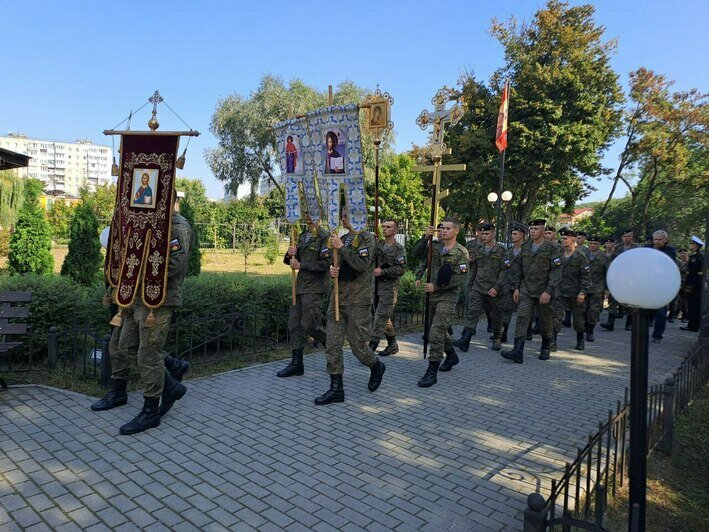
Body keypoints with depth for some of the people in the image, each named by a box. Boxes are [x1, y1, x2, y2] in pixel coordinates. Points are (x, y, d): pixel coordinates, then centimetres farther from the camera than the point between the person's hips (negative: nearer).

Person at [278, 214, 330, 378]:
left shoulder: (324, 237, -10)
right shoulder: (302, 236, 15)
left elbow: (325, 264, -19)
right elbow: (291, 261, 19)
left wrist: (301, 265, -14)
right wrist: (290, 255, -4)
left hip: (314, 287, -8)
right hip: (300, 285, 8)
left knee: (309, 324, -6)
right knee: (294, 323, 7)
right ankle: (296, 363, 15)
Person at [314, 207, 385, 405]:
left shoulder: (367, 238, -7)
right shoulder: (342, 238, 15)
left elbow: (361, 264, -21)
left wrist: (341, 247, -19)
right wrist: (332, 270, -1)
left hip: (358, 301, -7)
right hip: (338, 298, 7)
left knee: (358, 345, 3)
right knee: (332, 344, 2)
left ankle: (377, 367, 34)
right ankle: (336, 389, 11)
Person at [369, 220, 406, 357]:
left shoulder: (399, 249, -5)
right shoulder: (378, 245, 12)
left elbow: (401, 269, -13)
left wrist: (382, 272, -17)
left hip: (389, 286, -6)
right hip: (376, 285, 7)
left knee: (380, 317, -9)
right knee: (385, 317, 13)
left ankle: (371, 348, -8)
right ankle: (393, 345, 26)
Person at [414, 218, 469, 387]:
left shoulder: (461, 252, -9)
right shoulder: (436, 246, 6)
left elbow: (459, 278, -14)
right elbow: (418, 254, -3)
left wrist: (436, 287, -16)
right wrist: (425, 238, -17)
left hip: (448, 296, -6)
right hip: (433, 295, 6)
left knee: (436, 331, -14)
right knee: (439, 329, 20)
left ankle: (432, 372, -8)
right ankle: (451, 356, 44)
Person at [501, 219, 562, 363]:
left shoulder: (551, 248, -6)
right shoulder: (525, 247, 8)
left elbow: (556, 272, -10)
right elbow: (518, 269, 13)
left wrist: (548, 291, -17)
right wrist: (516, 288, 8)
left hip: (543, 291, -3)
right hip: (526, 290, 3)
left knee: (545, 321, 11)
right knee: (522, 317, -10)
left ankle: (545, 348, 32)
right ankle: (518, 352, -14)